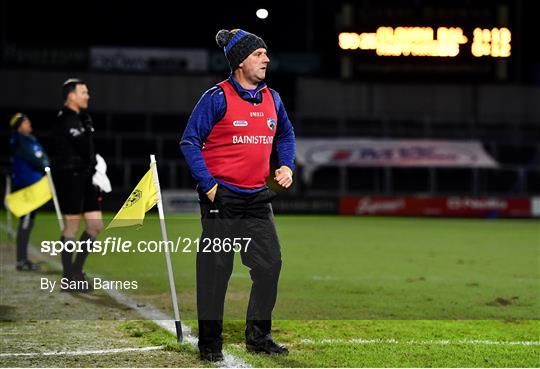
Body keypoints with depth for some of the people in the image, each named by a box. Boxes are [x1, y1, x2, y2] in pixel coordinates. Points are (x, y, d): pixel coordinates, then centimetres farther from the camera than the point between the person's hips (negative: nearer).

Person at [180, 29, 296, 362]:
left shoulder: (272, 98, 8)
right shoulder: (218, 98, -11)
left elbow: (286, 134, 26)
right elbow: (190, 141, -10)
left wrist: (287, 166, 10)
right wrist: (208, 185, -14)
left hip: (258, 198, 6)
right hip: (222, 197, -6)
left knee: (270, 265, 6)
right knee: (216, 269, -3)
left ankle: (259, 336, 20)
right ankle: (210, 343, 8)